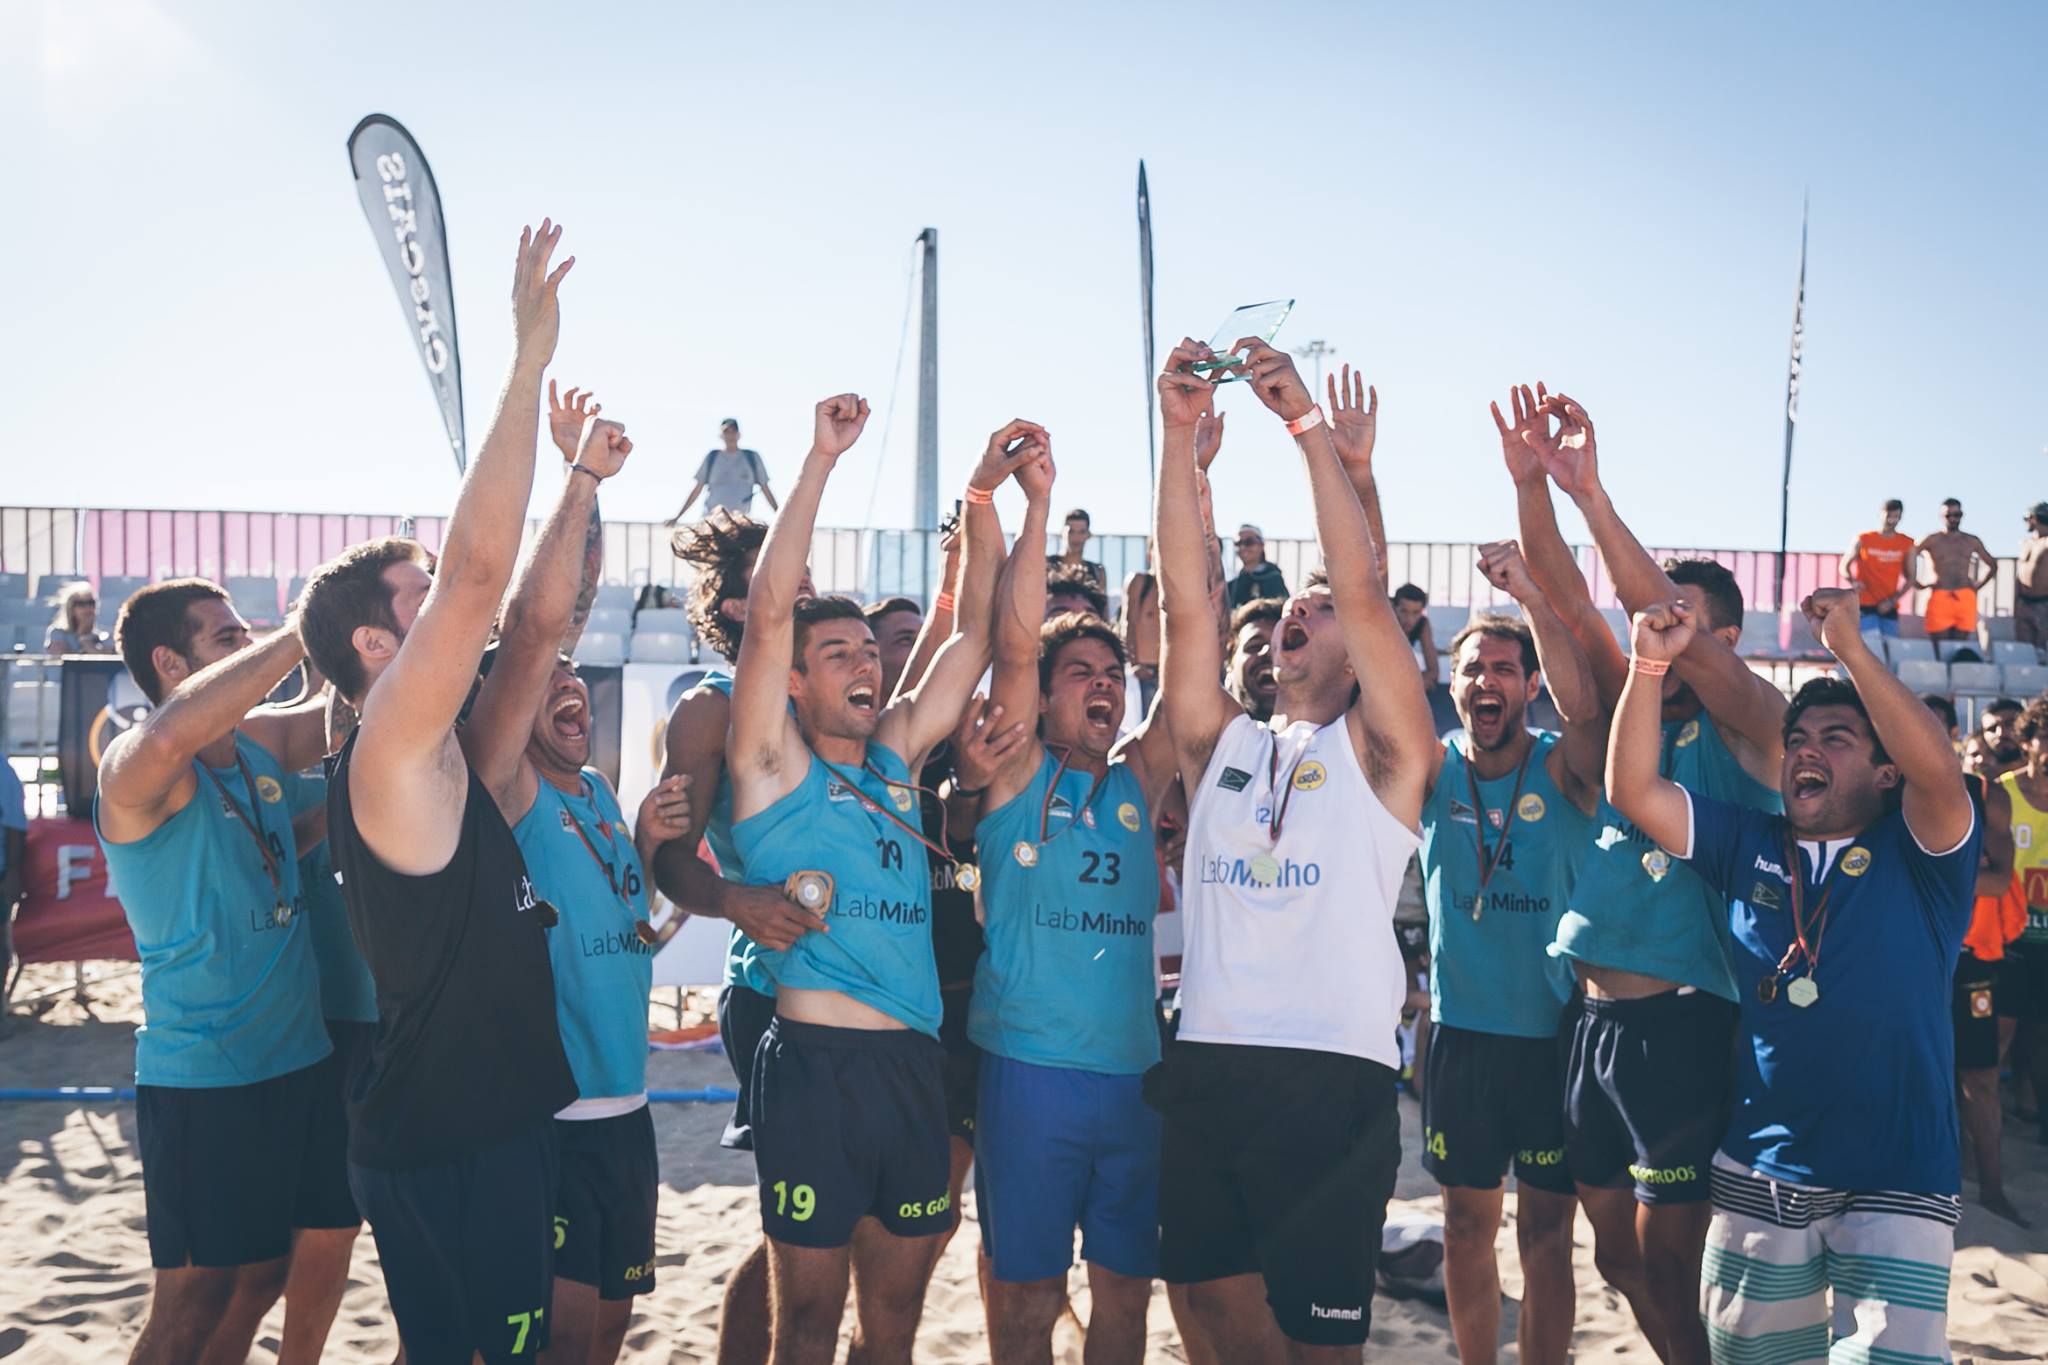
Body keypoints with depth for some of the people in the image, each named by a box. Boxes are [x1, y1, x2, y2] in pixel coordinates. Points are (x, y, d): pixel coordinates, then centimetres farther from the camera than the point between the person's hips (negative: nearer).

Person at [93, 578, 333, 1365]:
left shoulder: (262, 743, 6)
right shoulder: (135, 769, -15)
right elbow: (173, 734, -38)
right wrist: (307, 631, -35)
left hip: (297, 1060, 7)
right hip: (202, 1080, -7)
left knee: (260, 1281, 18)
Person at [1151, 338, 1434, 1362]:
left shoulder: (1378, 751, 4)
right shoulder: (1221, 743, 13)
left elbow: (1364, 591, -9)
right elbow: (1184, 601, 3)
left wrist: (1308, 424, -12)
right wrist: (1180, 431, -4)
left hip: (1333, 1075, -4)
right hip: (1204, 1065, 4)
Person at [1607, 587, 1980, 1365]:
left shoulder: (1919, 853, -4)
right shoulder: (1747, 845, 6)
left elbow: (1939, 771, -24)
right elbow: (1634, 791, -2)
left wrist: (1850, 648, -27)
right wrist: (1650, 665, -12)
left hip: (1897, 1180, -4)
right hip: (1759, 1174, 4)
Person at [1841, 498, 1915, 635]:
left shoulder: (1907, 544, 5)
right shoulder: (1863, 540, 1)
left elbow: (1910, 578, 7)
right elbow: (1844, 567, 7)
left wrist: (1892, 600, -7)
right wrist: (1853, 582, -15)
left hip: (1888, 607, 2)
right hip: (1864, 605, -2)